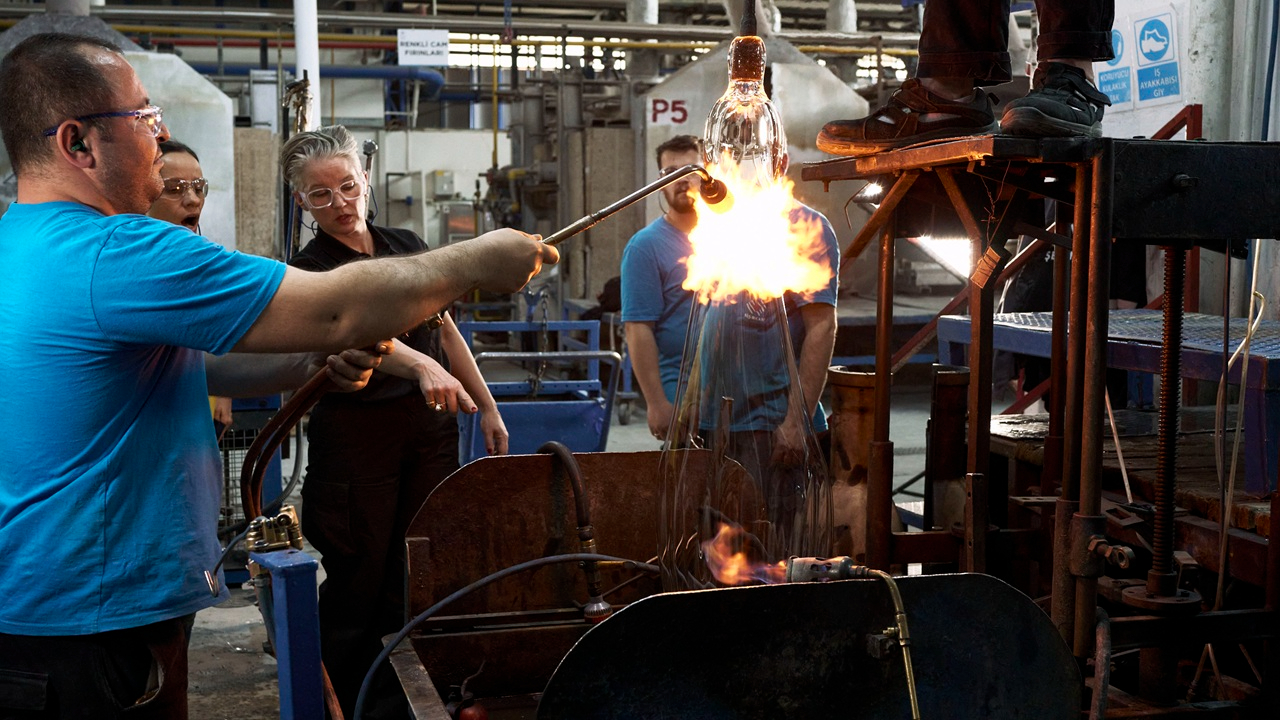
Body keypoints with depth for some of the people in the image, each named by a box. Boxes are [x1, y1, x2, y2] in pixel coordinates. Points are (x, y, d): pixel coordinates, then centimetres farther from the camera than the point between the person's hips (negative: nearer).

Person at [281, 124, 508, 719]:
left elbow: (445, 330, 17)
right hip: (353, 438, -4)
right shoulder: (308, 269, -6)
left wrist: (486, 407, 14)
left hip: (430, 428, 4)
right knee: (359, 583, 2)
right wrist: (421, 365, -43)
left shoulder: (408, 247, 10)